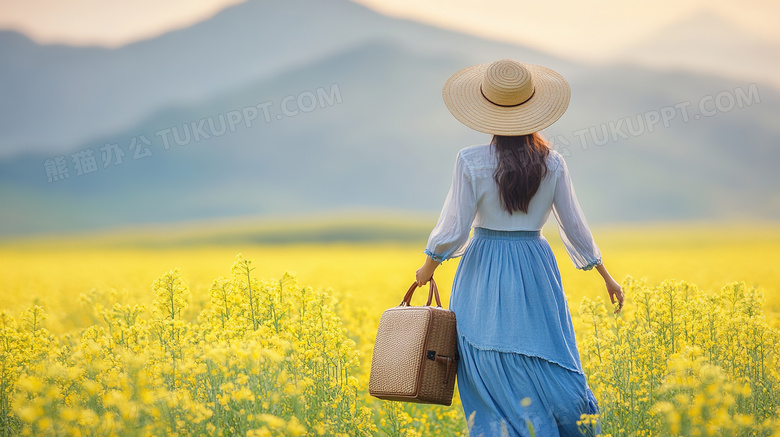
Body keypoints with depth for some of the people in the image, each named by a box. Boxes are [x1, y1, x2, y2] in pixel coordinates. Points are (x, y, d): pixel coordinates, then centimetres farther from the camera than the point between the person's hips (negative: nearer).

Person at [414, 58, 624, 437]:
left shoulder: (471, 161, -10)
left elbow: (454, 227, -9)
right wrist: (605, 275, 17)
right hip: (535, 273, 2)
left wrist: (428, 267, 8)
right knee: (549, 368, 6)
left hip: (483, 276, -2)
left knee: (494, 378, 3)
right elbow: (574, 226, 4)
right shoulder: (552, 164, -1)